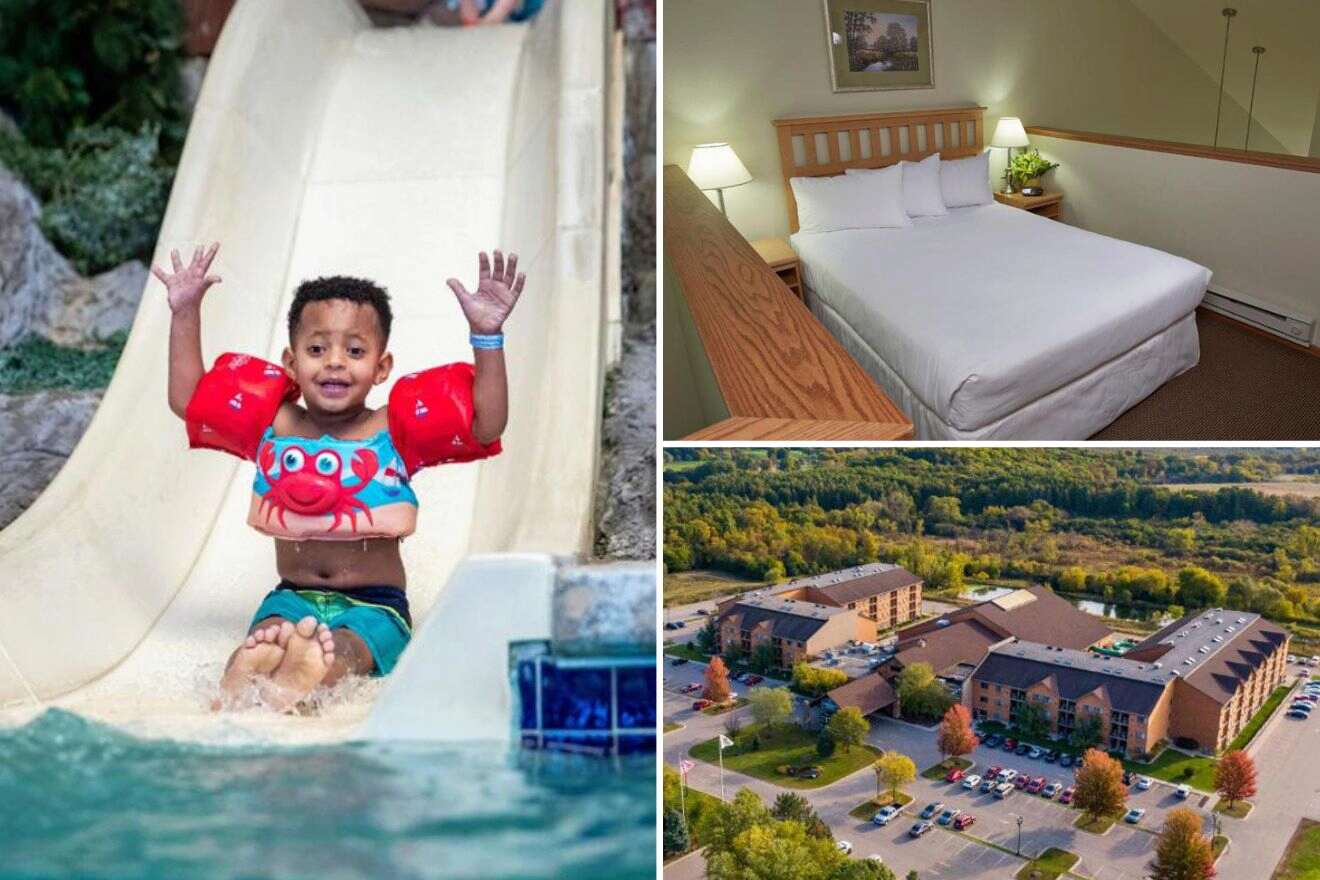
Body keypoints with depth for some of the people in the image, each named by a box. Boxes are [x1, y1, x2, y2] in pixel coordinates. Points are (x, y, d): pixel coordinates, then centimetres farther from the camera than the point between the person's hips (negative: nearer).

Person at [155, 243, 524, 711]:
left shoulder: (394, 432, -1)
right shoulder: (273, 427, 9)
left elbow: (486, 425, -11)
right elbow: (186, 398, 17)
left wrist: (487, 336, -19)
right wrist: (184, 314, 12)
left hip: (374, 603, -3)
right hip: (292, 597, 3)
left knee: (341, 650, -36)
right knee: (267, 635, -31)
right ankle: (239, 679, -60)